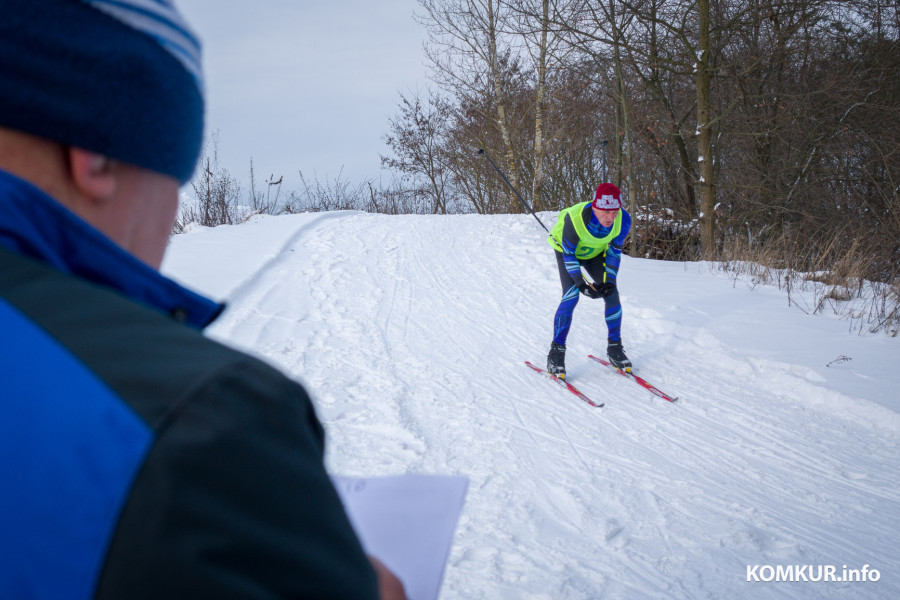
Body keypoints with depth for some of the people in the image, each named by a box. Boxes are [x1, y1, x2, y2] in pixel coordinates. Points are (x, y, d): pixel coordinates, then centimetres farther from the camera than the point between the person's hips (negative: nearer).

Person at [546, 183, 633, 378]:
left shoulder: (623, 220, -29)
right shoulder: (575, 218, -40)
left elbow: (615, 251, -12)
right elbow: (568, 254, -26)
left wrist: (610, 281, -21)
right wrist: (581, 284, -32)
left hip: (595, 253, 4)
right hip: (567, 251, -4)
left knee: (612, 294, -8)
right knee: (571, 296, -20)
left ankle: (614, 348, 10)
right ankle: (556, 353, -11)